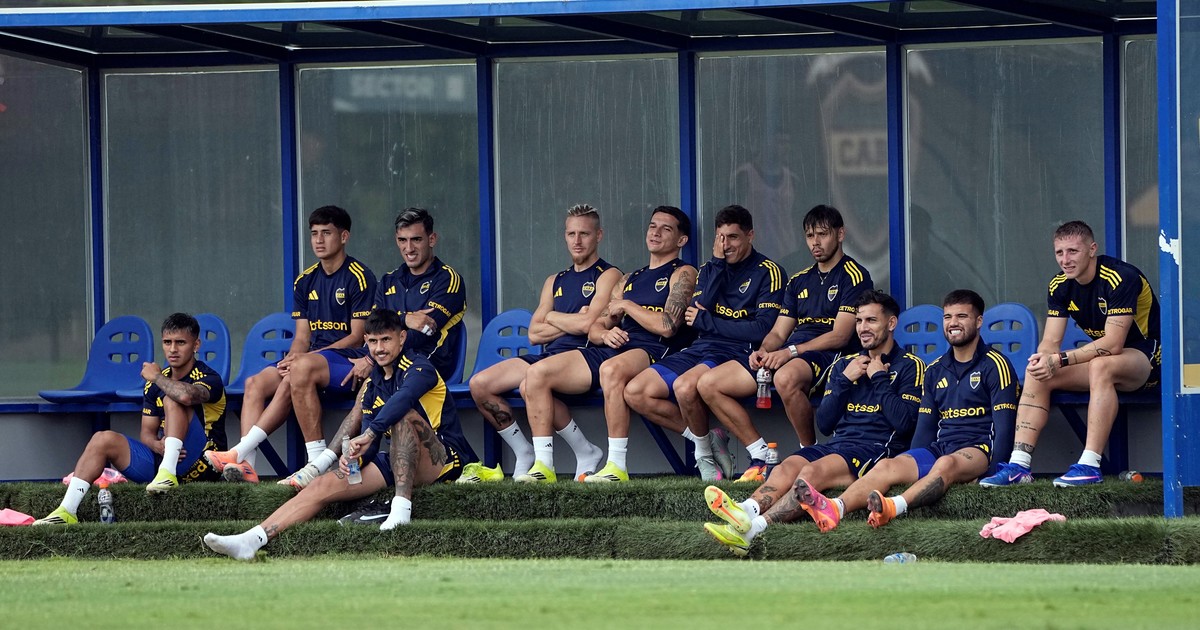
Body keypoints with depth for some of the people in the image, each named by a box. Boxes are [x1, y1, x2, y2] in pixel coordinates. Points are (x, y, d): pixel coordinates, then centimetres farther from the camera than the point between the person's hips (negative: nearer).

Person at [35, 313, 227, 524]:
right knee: (103, 440, -6)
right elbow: (147, 433, 10)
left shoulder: (208, 378, -8)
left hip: (201, 465, -7)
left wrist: (156, 377, -13)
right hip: (162, 457, 7)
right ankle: (67, 511, -18)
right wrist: (158, 445, -16)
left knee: (172, 399, -23)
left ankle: (168, 472, -35)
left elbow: (186, 395, -33)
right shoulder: (155, 384, 14)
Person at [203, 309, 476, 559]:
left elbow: (404, 398, -32)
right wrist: (351, 456, -15)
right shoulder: (371, 384, 14)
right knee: (324, 486, -10)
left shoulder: (419, 368, -9)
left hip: (442, 461, -7)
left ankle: (402, 506, -41)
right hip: (396, 464, 7)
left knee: (405, 415, -34)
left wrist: (369, 434, -44)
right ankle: (252, 540, -22)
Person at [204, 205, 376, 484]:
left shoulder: (359, 277, -5)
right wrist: (292, 358, -10)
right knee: (256, 383, -17)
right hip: (313, 355, 7)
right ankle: (245, 464, -32)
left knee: (301, 370, -36)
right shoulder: (305, 281, 16)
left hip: (349, 359, -7)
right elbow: (302, 337, 15)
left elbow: (357, 337, -10)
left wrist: (301, 358, -16)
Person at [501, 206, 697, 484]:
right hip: (609, 349, 8)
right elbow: (594, 328, 23)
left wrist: (625, 306, 2)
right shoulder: (630, 280, 29)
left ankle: (617, 466, -40)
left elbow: (667, 325, -10)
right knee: (537, 373, -10)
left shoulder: (682, 274, 7)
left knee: (611, 369, -43)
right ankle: (543, 465, -14)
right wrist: (605, 333, -2)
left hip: (650, 353, -8)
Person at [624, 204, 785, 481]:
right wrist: (717, 263, -4)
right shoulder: (709, 269, 17)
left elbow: (763, 329, -12)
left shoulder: (768, 272, -2)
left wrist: (706, 321, -7)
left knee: (685, 386, -36)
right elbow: (698, 311, 0)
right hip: (700, 349, 7)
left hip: (739, 352, -7)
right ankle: (704, 438, -2)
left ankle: (705, 451, -10)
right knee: (635, 392, -9)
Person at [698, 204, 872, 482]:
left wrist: (791, 351, -19)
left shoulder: (853, 276, -1)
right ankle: (761, 458, -7)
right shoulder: (799, 281, 23)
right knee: (709, 383, -6)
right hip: (789, 356, 8)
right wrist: (764, 350, -5)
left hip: (828, 356, -8)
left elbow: (840, 335, -11)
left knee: (786, 378, -44)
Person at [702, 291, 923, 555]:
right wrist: (844, 381, 4)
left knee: (813, 472, -33)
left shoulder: (909, 366, 6)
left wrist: (879, 379, -2)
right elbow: (824, 424, 16)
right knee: (786, 468, -27)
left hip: (878, 448, -6)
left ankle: (753, 529, -53)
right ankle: (746, 511, -56)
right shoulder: (844, 365, 24)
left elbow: (904, 423, -8)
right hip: (838, 443, 6)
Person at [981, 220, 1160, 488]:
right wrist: (1043, 358, -28)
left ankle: (1090, 466, -42)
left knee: (1101, 366, -38)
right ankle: (1019, 464, -19)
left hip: (1146, 358, -8)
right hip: (1103, 356, 8)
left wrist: (1060, 360, -34)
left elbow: (1113, 344, -29)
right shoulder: (1060, 286, -1)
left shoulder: (1120, 278, -24)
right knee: (1036, 374, -11)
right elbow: (1050, 342, -3)